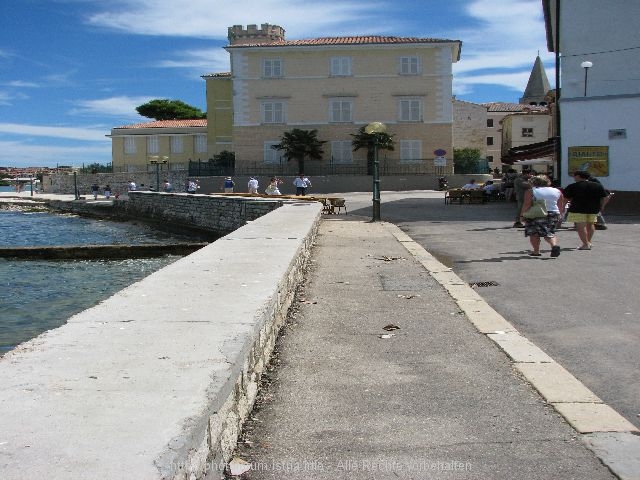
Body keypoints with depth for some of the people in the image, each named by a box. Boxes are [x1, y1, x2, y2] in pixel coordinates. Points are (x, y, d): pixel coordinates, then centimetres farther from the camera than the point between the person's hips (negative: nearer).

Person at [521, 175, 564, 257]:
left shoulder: (530, 191, -6)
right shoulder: (557, 191, 8)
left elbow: (527, 204, -13)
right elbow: (561, 206, 11)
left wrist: (522, 214, -4)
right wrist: (560, 215, 23)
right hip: (553, 215, 4)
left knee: (534, 234, 8)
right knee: (550, 233, 11)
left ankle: (536, 251, 6)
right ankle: (555, 245, -12)